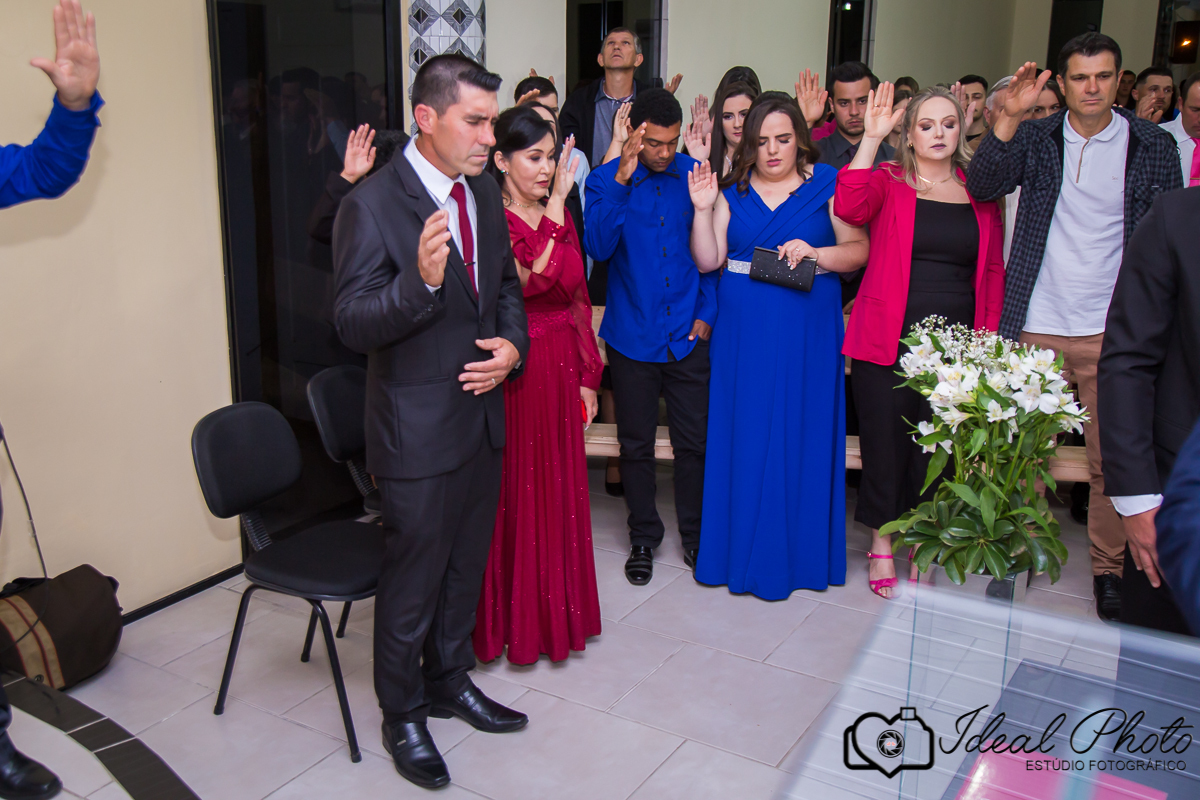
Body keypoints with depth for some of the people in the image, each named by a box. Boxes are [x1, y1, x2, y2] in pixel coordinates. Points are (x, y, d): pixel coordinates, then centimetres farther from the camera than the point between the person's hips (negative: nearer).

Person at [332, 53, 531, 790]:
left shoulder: (485, 193, 5)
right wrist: (421, 281, -39)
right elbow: (354, 324, -21)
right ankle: (403, 716, 31)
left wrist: (512, 345, -3)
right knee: (413, 581, 9)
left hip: (483, 418, 7)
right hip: (418, 431, -7)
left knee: (466, 568, 22)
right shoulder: (373, 206, -18)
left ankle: (451, 681, 44)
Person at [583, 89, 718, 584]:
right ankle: (643, 537, 27)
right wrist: (620, 182, -24)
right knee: (636, 445, 10)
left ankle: (695, 534, 27)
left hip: (689, 337, 1)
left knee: (694, 442, 7)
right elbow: (598, 247, -17)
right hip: (633, 335, -1)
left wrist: (706, 313, 1)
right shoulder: (606, 181, -2)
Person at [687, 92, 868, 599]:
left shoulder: (827, 185, 3)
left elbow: (859, 250, -1)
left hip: (808, 335, -1)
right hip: (744, 335, 2)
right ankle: (745, 545, 18)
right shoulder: (733, 193, 8)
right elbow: (707, 261, 1)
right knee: (745, 437, 4)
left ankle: (798, 550, 17)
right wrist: (703, 209, -11)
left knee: (802, 435, 3)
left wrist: (816, 253, -17)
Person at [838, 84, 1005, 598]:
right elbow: (849, 207, -20)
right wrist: (871, 138, -23)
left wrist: (988, 337, 2)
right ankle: (882, 545, 22)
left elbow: (993, 271, 12)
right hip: (889, 339, -2)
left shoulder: (980, 192, 12)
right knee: (886, 440, 3)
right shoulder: (887, 182, 3)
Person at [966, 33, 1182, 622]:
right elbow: (980, 187, -9)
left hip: (1114, 331, 0)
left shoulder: (1152, 145, 4)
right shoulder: (1036, 138, 5)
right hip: (1037, 325, 0)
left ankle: (1108, 568, 20)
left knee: (1113, 460, 4)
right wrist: (1009, 118, -21)